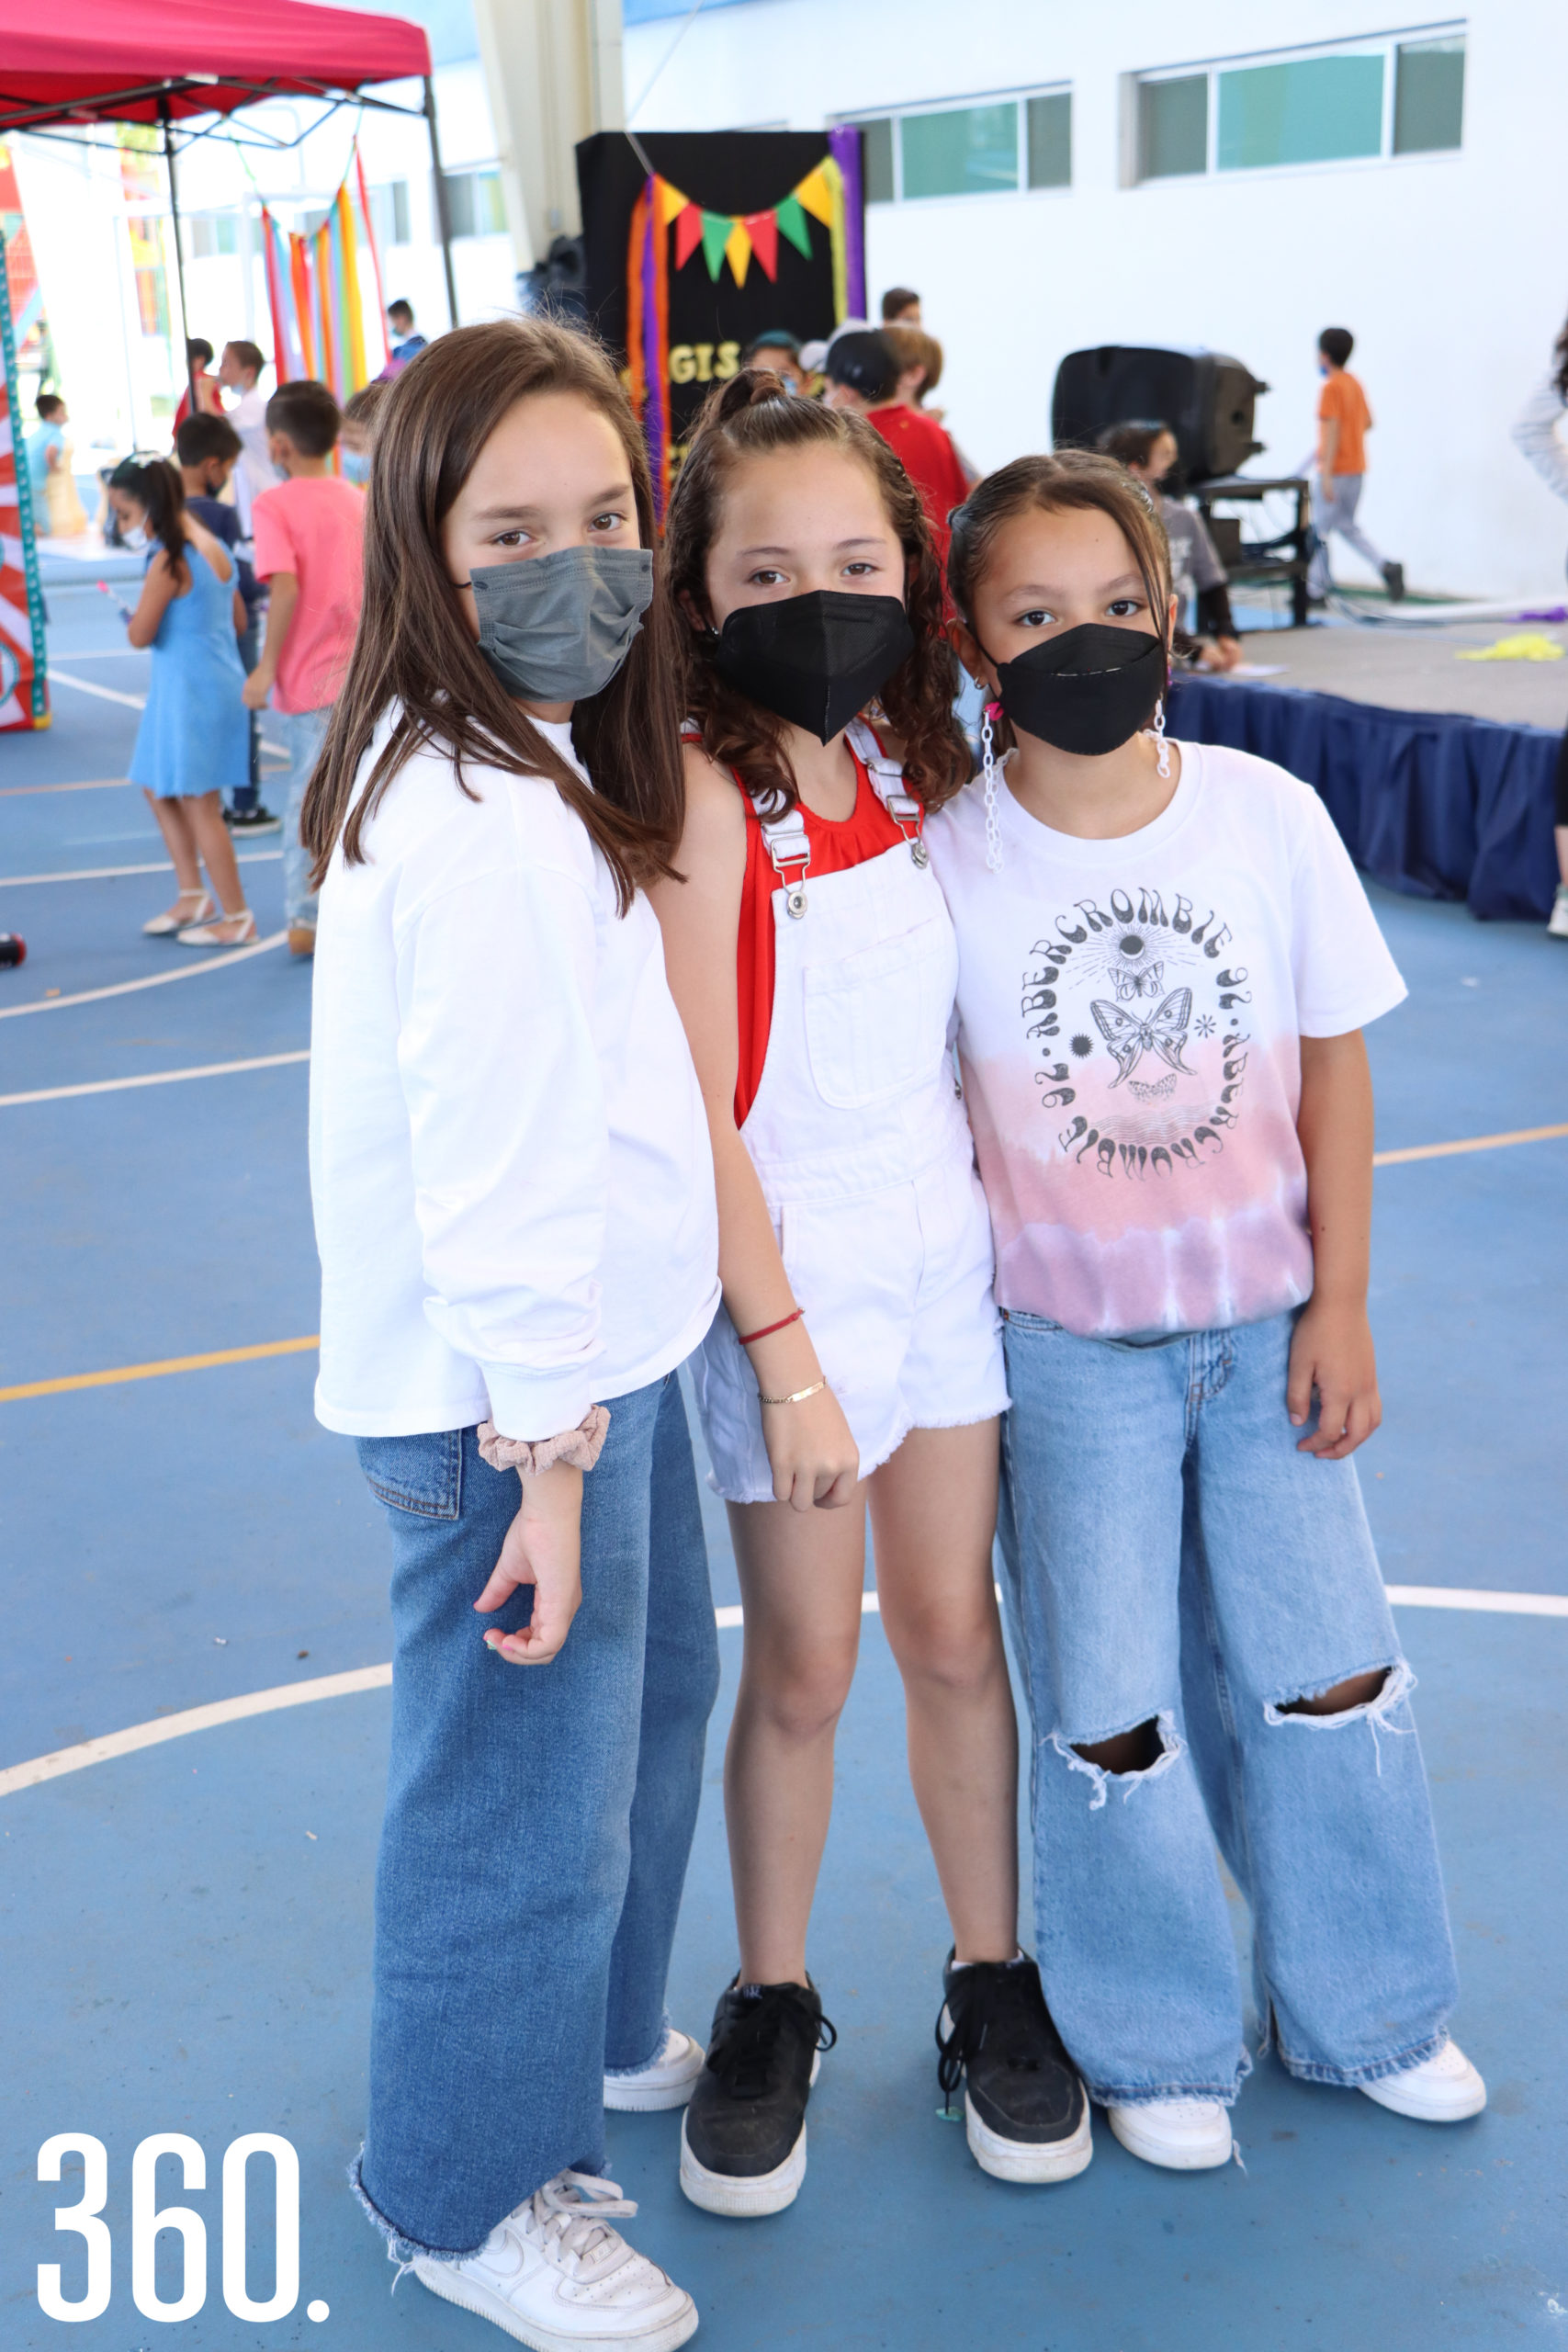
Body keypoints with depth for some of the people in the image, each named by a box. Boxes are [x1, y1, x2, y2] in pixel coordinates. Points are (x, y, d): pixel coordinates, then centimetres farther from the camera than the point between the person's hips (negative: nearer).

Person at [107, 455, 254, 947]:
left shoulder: (169, 561, -19)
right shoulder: (214, 547, 9)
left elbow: (140, 635, -21)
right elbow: (238, 620, 17)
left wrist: (134, 617, 0)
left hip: (189, 690, -9)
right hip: (221, 680, 9)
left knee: (199, 805, 1)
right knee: (159, 791, 20)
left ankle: (237, 919, 9)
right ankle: (192, 897, 26)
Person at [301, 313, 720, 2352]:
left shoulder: (516, 767, 8)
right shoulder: (489, 828, -25)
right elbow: (497, 1170, -26)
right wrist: (546, 1454, -21)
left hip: (592, 1354, 11)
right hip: (516, 1400, -11)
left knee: (652, 1690, 27)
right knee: (525, 1793, 7)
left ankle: (597, 2037, 51)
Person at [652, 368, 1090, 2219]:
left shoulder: (918, 763, 2)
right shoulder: (702, 794, -16)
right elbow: (700, 1107, -17)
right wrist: (785, 1353, -16)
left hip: (945, 1249, 5)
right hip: (789, 1277, -5)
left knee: (955, 1636, 14)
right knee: (801, 1668, 8)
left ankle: (990, 1983, 32)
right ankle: (770, 2012, 30)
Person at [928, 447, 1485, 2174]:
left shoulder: (1267, 814, -7)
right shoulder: (946, 858, -12)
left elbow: (1333, 1063, 0)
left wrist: (1340, 1304, -1)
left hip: (1264, 1325, 2)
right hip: (1068, 1347, -2)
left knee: (1324, 1669, 12)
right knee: (1110, 1706, 7)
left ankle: (1361, 2009, 36)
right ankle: (1153, 2045, 31)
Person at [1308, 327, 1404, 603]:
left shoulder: (1331, 387, -14)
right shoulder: (1355, 383, 11)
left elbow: (1333, 428, -21)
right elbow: (1367, 423, 19)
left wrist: (1326, 474, -24)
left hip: (1336, 470, -8)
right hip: (1357, 466, 8)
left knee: (1321, 529, 1)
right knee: (1347, 525, 16)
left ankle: (1317, 590, 6)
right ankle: (1385, 566, -1)